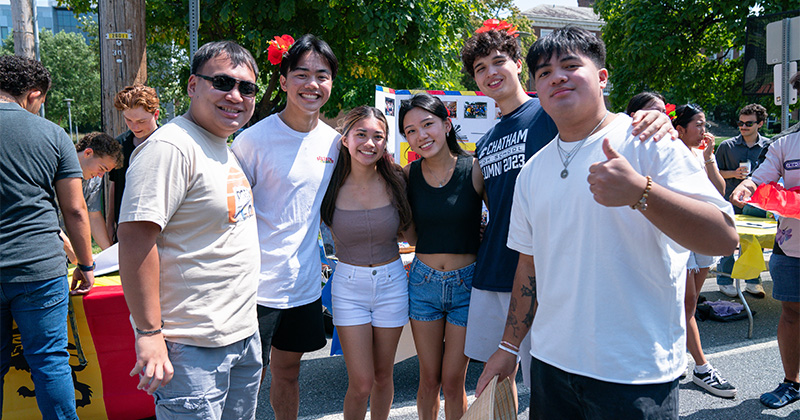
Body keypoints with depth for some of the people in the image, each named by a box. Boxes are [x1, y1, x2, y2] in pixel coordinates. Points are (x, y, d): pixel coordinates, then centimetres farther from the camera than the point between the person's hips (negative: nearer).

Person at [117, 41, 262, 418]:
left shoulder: (226, 149, 13)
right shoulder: (171, 147, -17)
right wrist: (149, 333, -24)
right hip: (192, 347, -9)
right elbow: (135, 238, -23)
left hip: (244, 335, 9)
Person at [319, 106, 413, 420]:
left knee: (383, 376, 14)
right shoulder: (332, 185, -9)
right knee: (361, 384, -3)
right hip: (348, 285, -1)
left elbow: (411, 231, 7)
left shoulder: (396, 180, -5)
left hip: (391, 281, 2)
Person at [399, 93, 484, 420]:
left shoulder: (474, 169, -10)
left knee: (453, 382, 6)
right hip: (423, 281, 2)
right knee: (429, 379, 14)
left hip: (466, 283, -2)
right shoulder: (408, 174, -2)